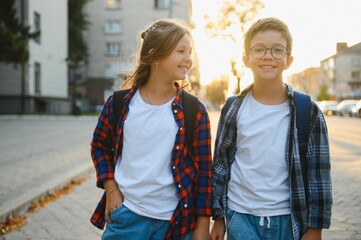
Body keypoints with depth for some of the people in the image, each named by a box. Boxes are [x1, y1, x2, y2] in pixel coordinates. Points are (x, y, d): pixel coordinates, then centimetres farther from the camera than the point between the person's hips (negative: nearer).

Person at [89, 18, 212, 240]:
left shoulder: (195, 110, -5)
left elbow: (204, 171, -3)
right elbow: (100, 146, 12)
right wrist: (111, 189, 0)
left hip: (174, 220, 0)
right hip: (125, 215, 1)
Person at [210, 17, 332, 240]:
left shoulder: (308, 111, -5)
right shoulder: (234, 109, -1)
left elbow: (318, 173, -3)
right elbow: (220, 165, 4)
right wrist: (218, 217, 5)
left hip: (288, 220, 0)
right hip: (240, 217, 1)